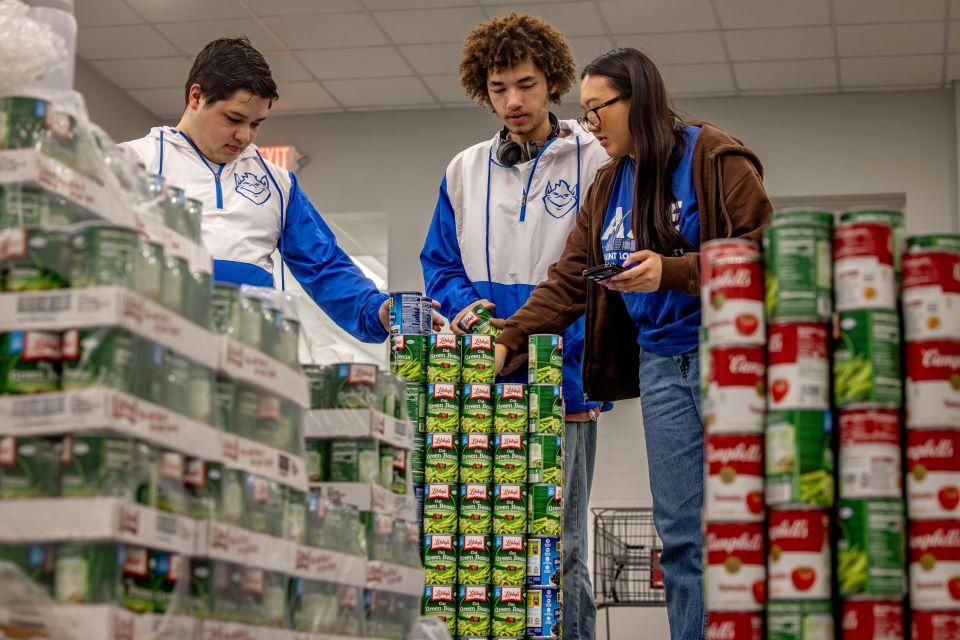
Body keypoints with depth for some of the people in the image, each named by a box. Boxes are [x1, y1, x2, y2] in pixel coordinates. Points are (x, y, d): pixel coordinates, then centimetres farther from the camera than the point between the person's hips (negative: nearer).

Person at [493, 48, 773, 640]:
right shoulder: (608, 188, 15)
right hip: (660, 364, 6)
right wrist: (508, 342, 0)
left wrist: (672, 271, -18)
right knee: (681, 535, 4)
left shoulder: (714, 158, -5)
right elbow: (568, 283, 12)